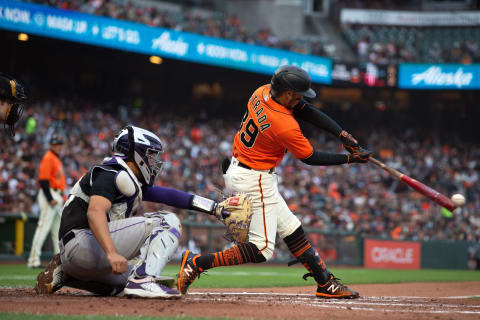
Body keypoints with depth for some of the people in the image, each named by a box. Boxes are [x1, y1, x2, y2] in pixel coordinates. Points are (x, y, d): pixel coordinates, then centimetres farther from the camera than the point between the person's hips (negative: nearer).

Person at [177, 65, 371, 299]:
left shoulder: (262, 93, -4)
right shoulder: (285, 126, -28)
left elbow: (308, 112, 2)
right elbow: (311, 158, -13)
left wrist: (343, 135, -4)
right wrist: (349, 159, -3)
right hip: (256, 181, -10)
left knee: (291, 229, 15)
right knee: (262, 249, -6)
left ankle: (326, 283, 21)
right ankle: (197, 263, -13)